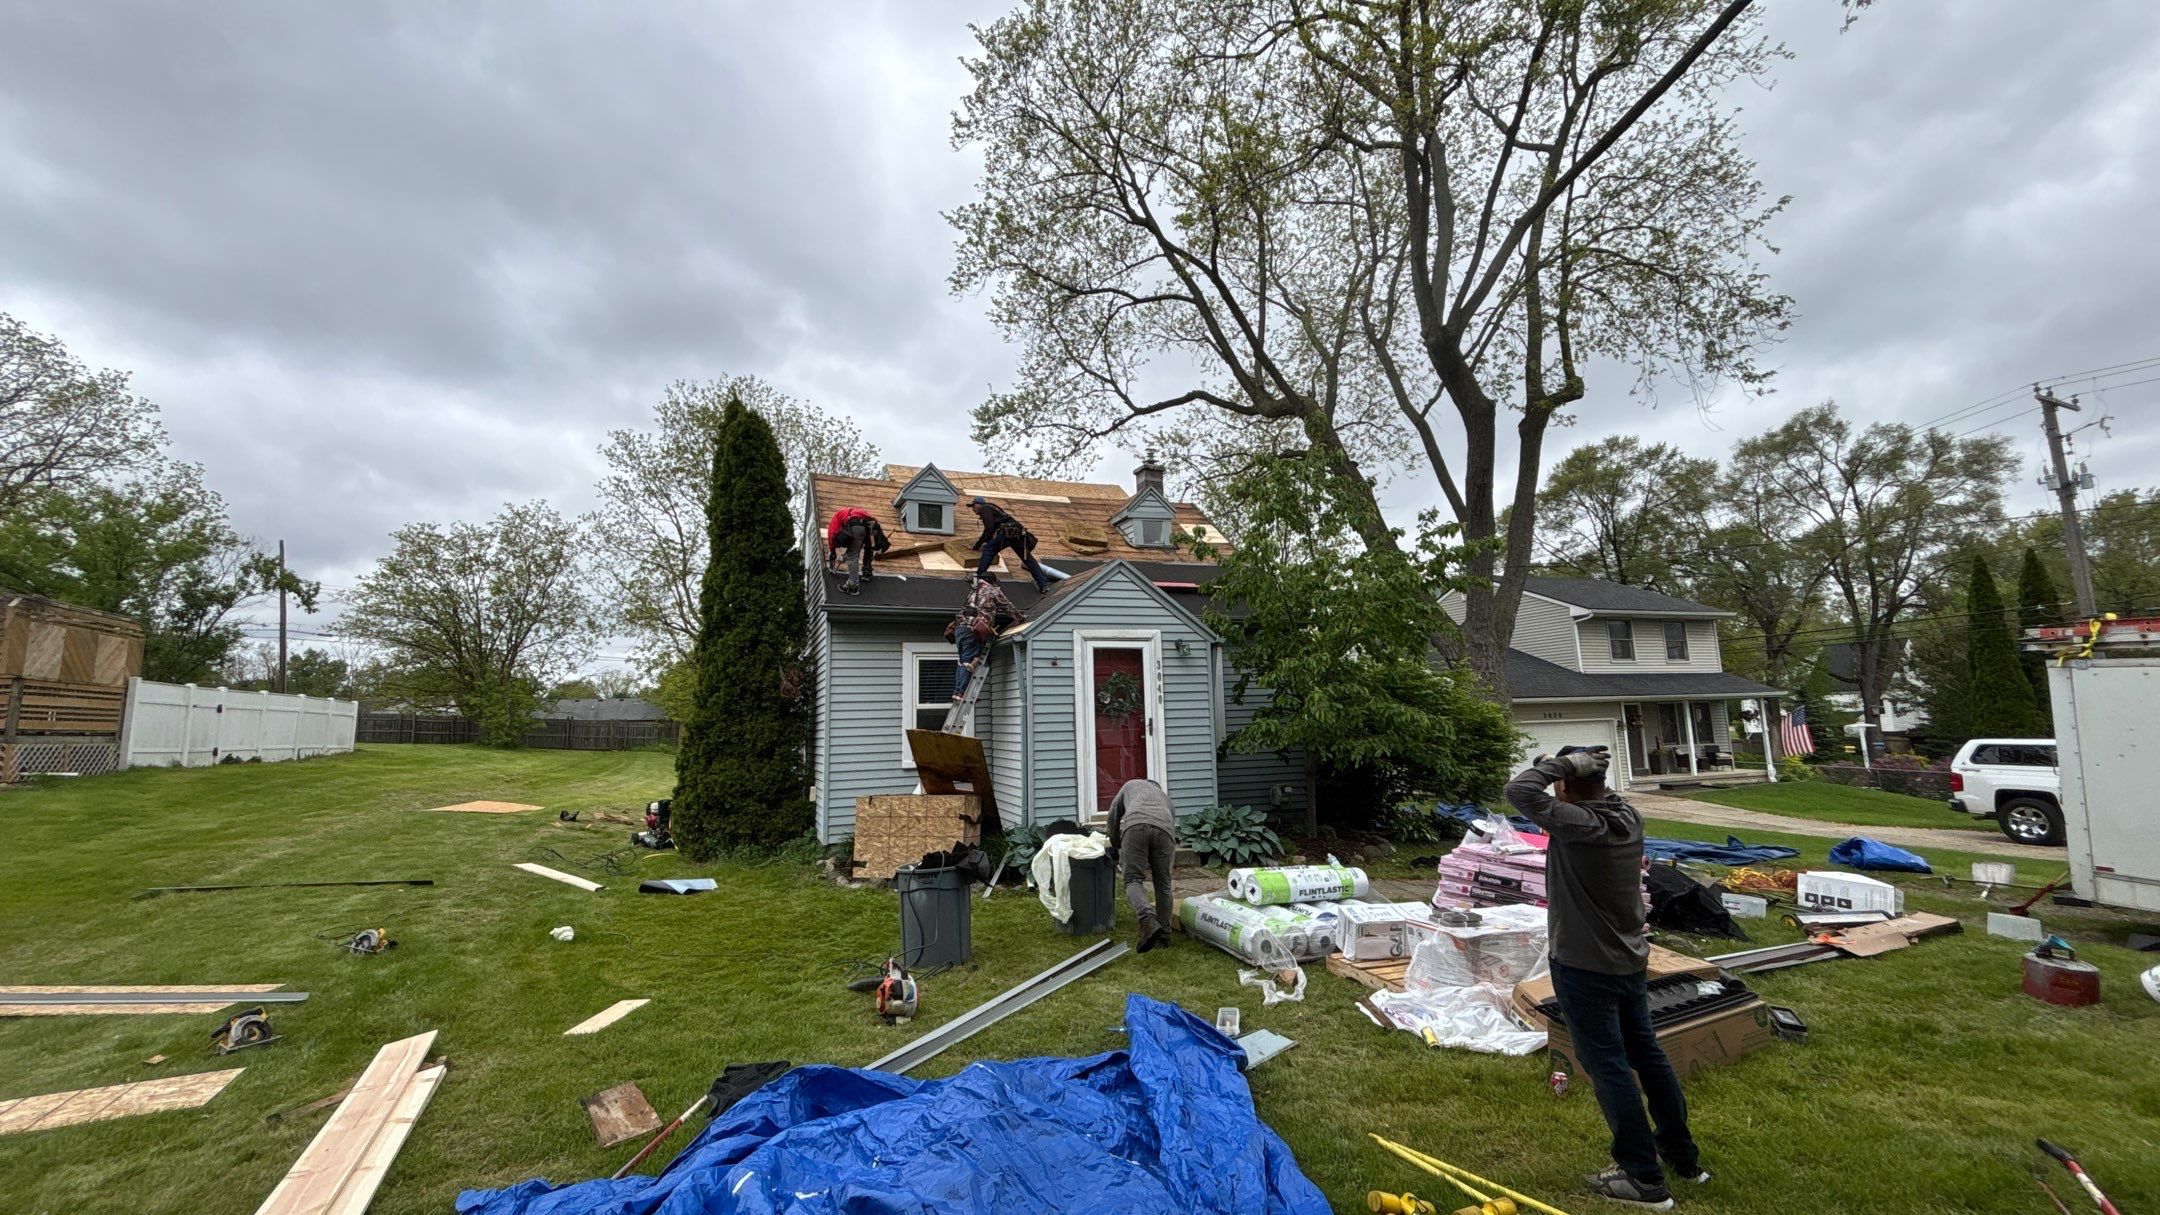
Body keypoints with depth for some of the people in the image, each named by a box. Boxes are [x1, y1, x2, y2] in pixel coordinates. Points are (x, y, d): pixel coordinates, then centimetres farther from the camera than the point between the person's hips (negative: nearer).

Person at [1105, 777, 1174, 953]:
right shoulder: (1164, 796, 42)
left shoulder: (1132, 784, 39)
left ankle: (1148, 920, -26)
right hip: (1164, 830, 3)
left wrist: (1115, 845, 47)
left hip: (1136, 826, -3)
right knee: (1162, 884, 14)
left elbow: (1114, 814, 36)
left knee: (1132, 879, -2)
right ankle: (1163, 935, 15)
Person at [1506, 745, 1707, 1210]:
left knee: (1608, 1066, 3)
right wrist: (1587, 769, 4)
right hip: (1631, 960, 9)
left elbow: (1519, 790, -31)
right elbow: (1601, 796, 19)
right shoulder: (1630, 817, -3)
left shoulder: (1580, 824, -27)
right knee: (1646, 1052, 22)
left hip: (1585, 968, -9)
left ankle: (1644, 1179, 13)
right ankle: (1682, 1155, 38)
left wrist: (1561, 763, -20)